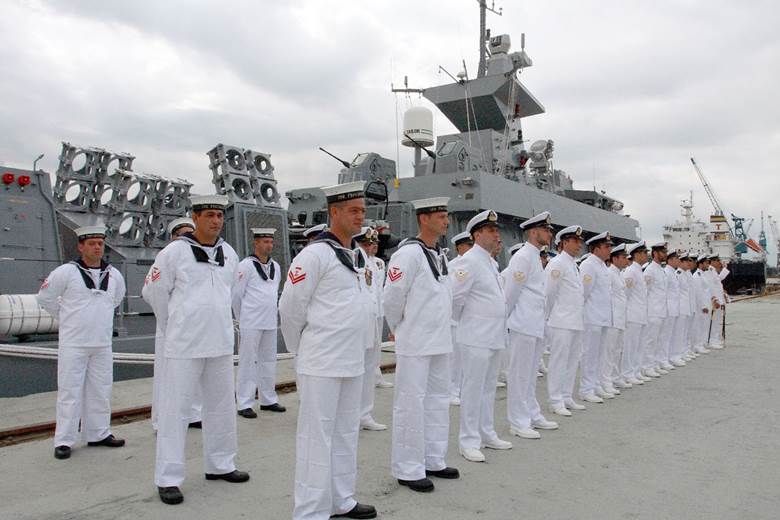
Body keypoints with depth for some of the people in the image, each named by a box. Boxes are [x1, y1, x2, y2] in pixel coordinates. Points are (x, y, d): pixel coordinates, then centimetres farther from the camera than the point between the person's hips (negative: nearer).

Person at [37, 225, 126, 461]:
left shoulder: (114, 275, 5)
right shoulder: (66, 272, -9)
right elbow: (45, 297, 1)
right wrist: (65, 318, 5)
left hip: (102, 343, 5)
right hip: (73, 343, -5)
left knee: (100, 390, 11)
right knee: (69, 391, -1)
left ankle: (99, 434, 23)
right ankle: (64, 441, 7)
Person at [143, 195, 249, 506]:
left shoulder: (229, 253, 6)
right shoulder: (174, 252, -8)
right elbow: (153, 291, 1)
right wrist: (173, 326, 9)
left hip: (221, 343, 5)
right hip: (184, 345, -5)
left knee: (222, 406, 14)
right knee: (176, 409, 0)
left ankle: (220, 465, 30)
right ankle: (168, 478, 11)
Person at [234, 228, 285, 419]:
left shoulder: (275, 266, 11)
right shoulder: (246, 265, -9)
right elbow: (237, 294, -5)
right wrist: (242, 319, 4)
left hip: (270, 322, 6)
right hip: (251, 324, -6)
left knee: (269, 360, 12)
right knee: (248, 362, -1)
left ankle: (268, 400, 23)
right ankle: (244, 404, 7)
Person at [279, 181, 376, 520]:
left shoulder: (352, 255, 13)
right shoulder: (315, 254, -13)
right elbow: (290, 308, -11)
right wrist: (302, 352, -1)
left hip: (352, 363, 8)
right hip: (322, 364, -8)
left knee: (345, 433, 17)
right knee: (317, 436, 0)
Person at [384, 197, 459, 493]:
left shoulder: (440, 255, 10)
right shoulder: (409, 253, -16)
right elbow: (392, 297, -14)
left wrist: (442, 328, 17)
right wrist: (398, 330, -1)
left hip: (440, 342, 8)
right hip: (415, 345, -8)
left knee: (438, 401, 15)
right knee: (411, 405, 1)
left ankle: (432, 461, 29)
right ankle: (408, 469, 14)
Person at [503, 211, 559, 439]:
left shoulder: (535, 257, 16)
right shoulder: (523, 256, -13)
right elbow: (511, 292, -13)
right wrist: (506, 319, -3)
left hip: (536, 326, 9)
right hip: (524, 325, -9)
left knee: (530, 374, 16)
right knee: (519, 375, -1)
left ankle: (532, 416, 26)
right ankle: (518, 422, 7)